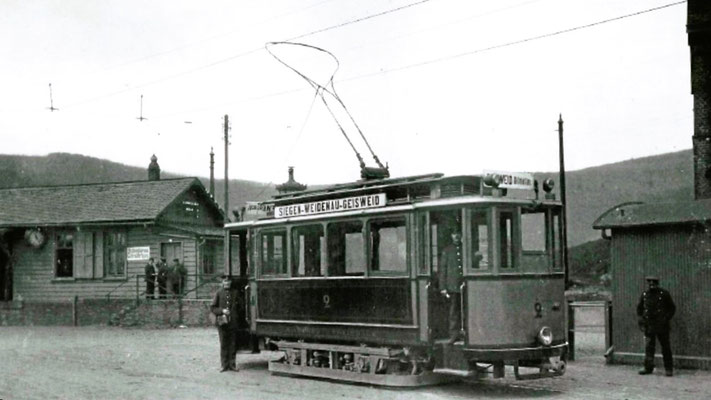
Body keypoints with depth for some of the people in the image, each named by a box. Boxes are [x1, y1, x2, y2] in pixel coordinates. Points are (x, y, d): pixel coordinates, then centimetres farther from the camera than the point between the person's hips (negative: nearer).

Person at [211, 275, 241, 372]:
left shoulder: (235, 293, 8)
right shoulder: (219, 293, 3)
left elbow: (239, 307, 15)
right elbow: (212, 308, 3)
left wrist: (236, 315, 1)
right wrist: (222, 311, -12)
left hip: (233, 323, 2)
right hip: (222, 322, -1)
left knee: (233, 344, 4)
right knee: (223, 345, 2)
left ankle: (232, 364, 11)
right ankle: (224, 365, 9)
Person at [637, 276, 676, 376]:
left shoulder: (664, 294, -3)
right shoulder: (644, 294, 6)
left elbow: (672, 308, 3)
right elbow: (639, 308, 18)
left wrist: (666, 319, -8)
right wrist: (640, 319, 6)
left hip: (661, 326, -3)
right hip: (649, 325, 3)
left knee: (665, 347, 4)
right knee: (648, 347, 1)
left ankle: (669, 369, 13)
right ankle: (648, 367, 6)